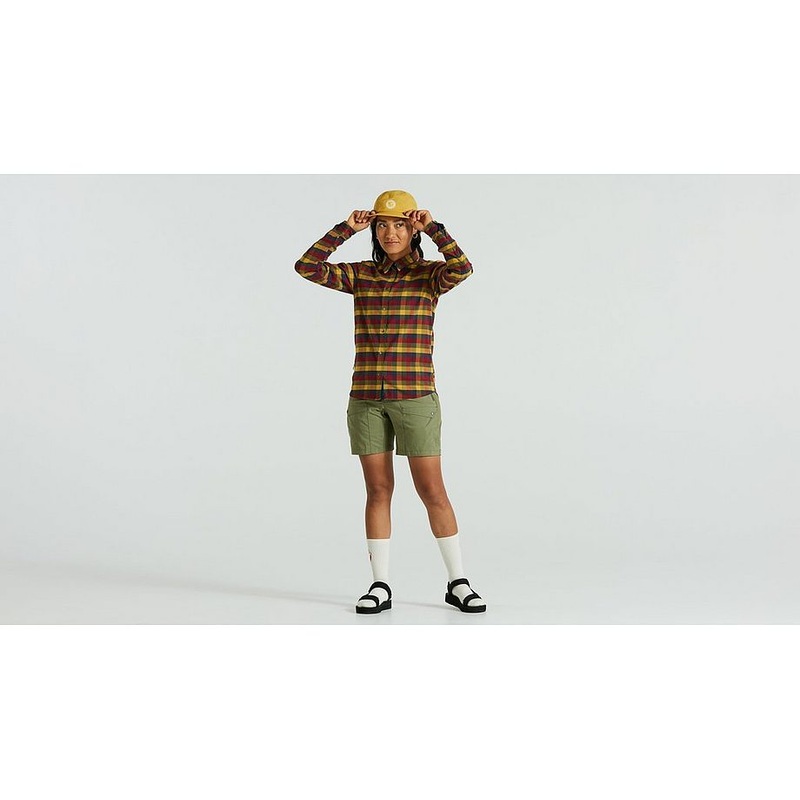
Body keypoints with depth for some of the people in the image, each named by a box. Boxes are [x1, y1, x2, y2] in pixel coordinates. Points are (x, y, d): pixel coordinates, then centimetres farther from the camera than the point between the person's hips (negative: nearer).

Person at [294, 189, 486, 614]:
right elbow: (306, 267, -4)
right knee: (378, 491, 5)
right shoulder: (360, 274, 8)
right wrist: (345, 228, -6)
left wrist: (433, 227, -15)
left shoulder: (431, 274, 0)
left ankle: (457, 582, 12)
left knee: (432, 491, -1)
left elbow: (463, 267, -23)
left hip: (415, 395, -2)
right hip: (367, 397, 3)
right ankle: (380, 586, 13)